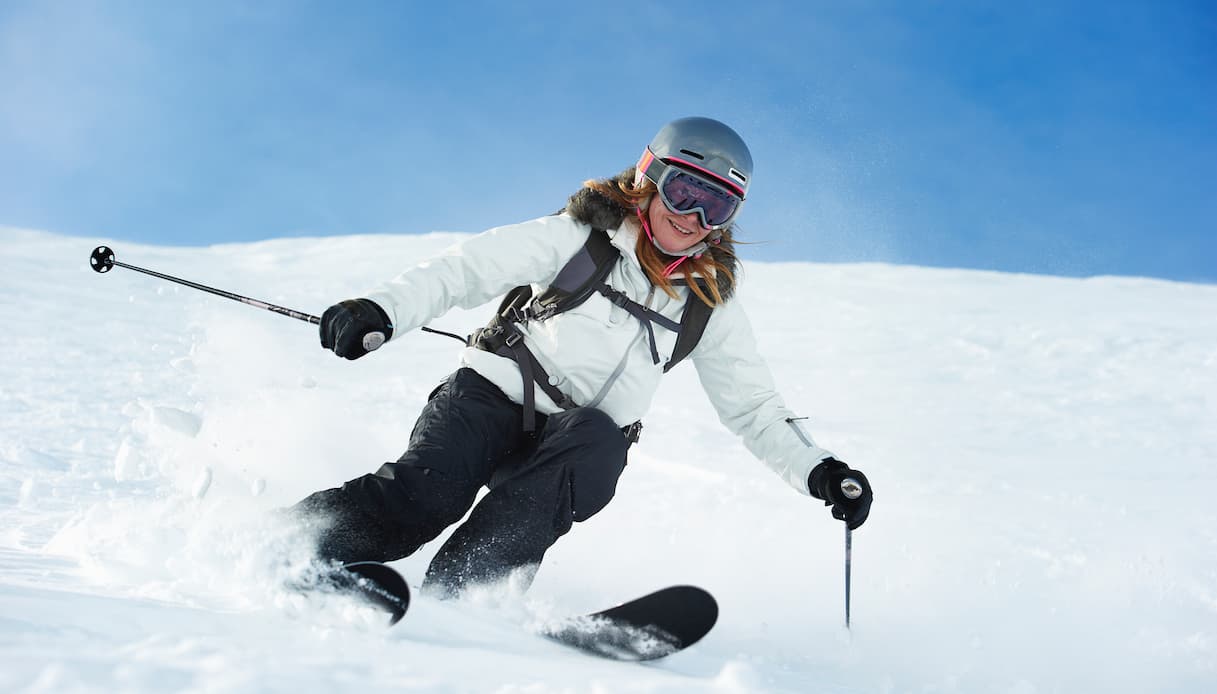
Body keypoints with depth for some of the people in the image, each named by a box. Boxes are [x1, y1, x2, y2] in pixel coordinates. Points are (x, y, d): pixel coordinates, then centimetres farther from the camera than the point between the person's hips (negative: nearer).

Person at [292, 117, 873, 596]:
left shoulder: (710, 306, 10)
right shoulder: (579, 238, -2)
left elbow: (753, 407, 16)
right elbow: (466, 270, -8)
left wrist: (817, 472, 2)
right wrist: (383, 310, -25)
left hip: (580, 446, 3)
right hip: (492, 398, -2)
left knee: (599, 440, -34)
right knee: (425, 494, -32)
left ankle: (452, 590, -41)